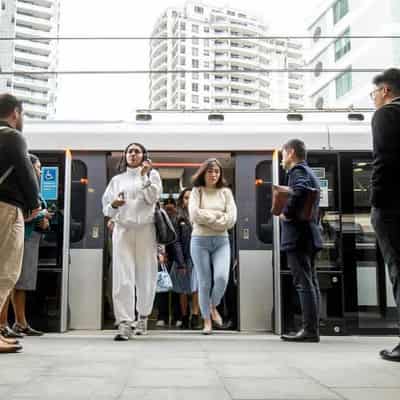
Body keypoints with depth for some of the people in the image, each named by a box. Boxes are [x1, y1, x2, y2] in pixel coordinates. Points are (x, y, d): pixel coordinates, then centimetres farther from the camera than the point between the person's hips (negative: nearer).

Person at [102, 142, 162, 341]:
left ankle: (143, 316, 25)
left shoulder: (152, 174, 13)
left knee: (145, 276, 5)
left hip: (145, 229, -1)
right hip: (122, 230, 1)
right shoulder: (117, 179, 18)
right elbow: (106, 208, 14)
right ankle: (124, 323, -10)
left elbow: (152, 198, -4)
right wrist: (114, 205, -7)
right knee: (122, 278, -9)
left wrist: (144, 176, -11)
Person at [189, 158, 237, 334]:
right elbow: (195, 214, -11)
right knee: (204, 282, 2)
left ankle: (213, 307, 15)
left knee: (221, 277, -15)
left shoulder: (226, 192, 9)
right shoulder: (196, 191, 5)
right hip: (200, 240, -1)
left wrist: (207, 217, -7)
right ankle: (207, 320, 16)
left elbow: (231, 219, -3)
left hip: (221, 241, 1)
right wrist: (218, 215, -6)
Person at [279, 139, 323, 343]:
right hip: (309, 234, 10)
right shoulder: (309, 172, 23)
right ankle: (312, 328, 13)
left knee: (304, 283, -10)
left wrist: (286, 213, -19)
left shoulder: (297, 170, -7)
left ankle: (310, 330, -9)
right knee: (310, 283, 9)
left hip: (297, 235, -10)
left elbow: (300, 190, -29)